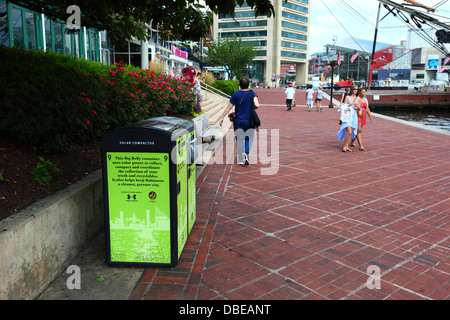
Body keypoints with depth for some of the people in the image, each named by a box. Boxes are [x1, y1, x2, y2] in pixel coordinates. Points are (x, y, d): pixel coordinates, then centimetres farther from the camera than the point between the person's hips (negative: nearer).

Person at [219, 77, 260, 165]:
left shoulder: (235, 94, -3)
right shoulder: (252, 94, -5)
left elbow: (229, 107, -2)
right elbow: (257, 105, -17)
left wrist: (222, 117, 5)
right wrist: (252, 108, 6)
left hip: (238, 121, 1)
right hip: (249, 121, -1)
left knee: (239, 140, 10)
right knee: (249, 138, 16)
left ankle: (241, 160, 14)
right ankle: (246, 153, -9)